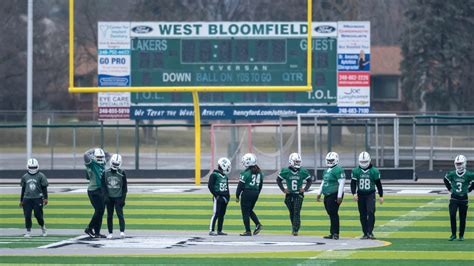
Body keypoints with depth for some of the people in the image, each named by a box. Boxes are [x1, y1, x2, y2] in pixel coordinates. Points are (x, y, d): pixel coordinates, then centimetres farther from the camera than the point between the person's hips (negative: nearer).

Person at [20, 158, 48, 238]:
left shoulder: (41, 176, -1)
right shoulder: (25, 177, 10)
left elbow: (44, 188, 0)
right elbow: (23, 189, 16)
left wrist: (45, 198, -7)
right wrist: (21, 200, 17)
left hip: (38, 198, -3)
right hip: (27, 199, 3)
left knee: (38, 215, -6)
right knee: (27, 216, -2)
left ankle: (43, 227, 19)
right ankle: (28, 231, 6)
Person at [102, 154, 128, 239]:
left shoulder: (122, 173, -3)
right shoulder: (106, 173, 1)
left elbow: (125, 187, 0)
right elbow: (103, 186, 4)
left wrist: (123, 198, -6)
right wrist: (105, 196, -7)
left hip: (118, 197, -2)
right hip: (109, 197, 2)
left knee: (120, 214, -12)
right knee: (109, 216, 5)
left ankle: (122, 231, -16)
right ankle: (110, 233, 11)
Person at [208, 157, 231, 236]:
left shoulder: (225, 176, 15)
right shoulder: (214, 175, -8)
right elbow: (210, 186, -11)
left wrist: (227, 196, 10)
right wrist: (216, 195, -14)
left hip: (224, 198, 8)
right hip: (218, 197, -8)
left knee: (222, 214, 8)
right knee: (216, 214, -10)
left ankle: (219, 231, 13)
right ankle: (211, 230, -9)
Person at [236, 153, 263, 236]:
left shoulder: (246, 173, -14)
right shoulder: (259, 172, 8)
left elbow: (241, 185, -12)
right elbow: (261, 184, 15)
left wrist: (237, 196, -4)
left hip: (247, 193, -7)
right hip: (255, 193, 7)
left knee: (245, 212, 2)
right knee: (250, 210, 22)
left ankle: (248, 231, 1)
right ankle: (258, 224, 4)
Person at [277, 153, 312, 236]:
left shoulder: (303, 171, -4)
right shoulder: (285, 171, -5)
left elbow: (309, 180, 10)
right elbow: (278, 180, 9)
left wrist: (305, 189, -2)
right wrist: (283, 189, 1)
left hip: (299, 195, -1)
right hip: (289, 195, 1)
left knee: (296, 212, -13)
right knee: (292, 213, 10)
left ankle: (295, 230, -15)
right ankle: (294, 227, 28)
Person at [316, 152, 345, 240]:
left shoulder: (338, 170, -11)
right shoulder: (326, 171, 19)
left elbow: (341, 183, -16)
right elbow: (323, 183, 28)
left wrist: (339, 196, -19)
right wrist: (319, 193, 24)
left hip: (334, 195, -9)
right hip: (327, 196, 9)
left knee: (333, 214, -10)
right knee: (330, 214, 9)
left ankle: (335, 233, -8)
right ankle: (332, 234, 12)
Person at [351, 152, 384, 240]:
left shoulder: (374, 171, -4)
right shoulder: (355, 171, -1)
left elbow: (378, 184, 3)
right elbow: (353, 183, 0)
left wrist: (381, 196, 4)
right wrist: (354, 193, -14)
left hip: (370, 194, -2)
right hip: (360, 195, 2)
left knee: (371, 212, -17)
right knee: (363, 215, 5)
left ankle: (370, 232, -16)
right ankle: (365, 233, 12)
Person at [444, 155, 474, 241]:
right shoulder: (451, 174, -3)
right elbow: (446, 180, 16)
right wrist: (450, 188, 8)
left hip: (463, 198, -1)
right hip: (454, 198, 1)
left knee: (462, 218, 4)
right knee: (452, 215, -11)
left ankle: (461, 235, 17)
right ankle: (453, 234, 0)